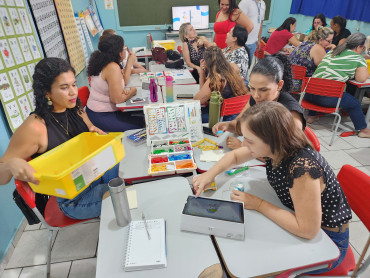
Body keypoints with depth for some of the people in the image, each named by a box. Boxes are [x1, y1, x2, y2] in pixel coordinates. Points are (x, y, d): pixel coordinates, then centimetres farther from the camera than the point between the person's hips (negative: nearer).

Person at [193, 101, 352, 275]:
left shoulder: (303, 168, -37)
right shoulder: (274, 149, -14)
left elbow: (307, 230, -33)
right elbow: (235, 156, 2)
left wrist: (258, 204, -26)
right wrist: (211, 174, -15)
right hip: (300, 221, 6)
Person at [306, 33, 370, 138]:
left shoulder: (332, 51, 20)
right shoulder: (358, 58, 1)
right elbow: (361, 78, -1)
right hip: (329, 97, -6)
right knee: (355, 104, 15)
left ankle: (311, 116, 43)